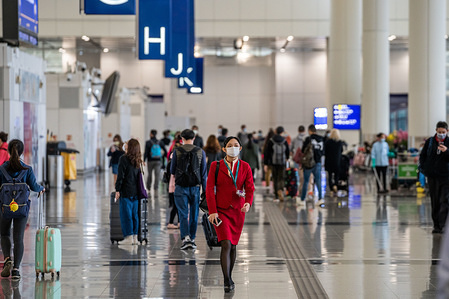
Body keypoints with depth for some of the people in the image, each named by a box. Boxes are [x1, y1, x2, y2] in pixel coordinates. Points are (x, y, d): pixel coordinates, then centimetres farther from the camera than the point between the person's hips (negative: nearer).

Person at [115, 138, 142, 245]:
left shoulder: (124, 158, -9)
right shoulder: (138, 161, 10)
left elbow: (120, 176, -12)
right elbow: (139, 176, 13)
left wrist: (117, 190, -9)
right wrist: (139, 190, 17)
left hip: (126, 191, -6)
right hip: (135, 192, 6)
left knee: (126, 215, -2)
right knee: (135, 214, 10)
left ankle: (128, 237, -5)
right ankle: (135, 237, 12)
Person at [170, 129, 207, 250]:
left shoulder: (177, 151, -3)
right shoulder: (200, 152, 0)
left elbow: (172, 170, 6)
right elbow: (204, 173, 2)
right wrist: (205, 190, 8)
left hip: (181, 187, -1)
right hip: (195, 187, 1)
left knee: (183, 214, -1)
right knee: (194, 214, 13)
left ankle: (186, 238, -18)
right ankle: (192, 239, 19)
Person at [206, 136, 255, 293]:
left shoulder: (245, 167, 3)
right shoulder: (216, 166, -2)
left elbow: (250, 188, -1)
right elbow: (210, 189, -4)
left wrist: (248, 203, -22)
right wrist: (212, 211, -13)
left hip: (238, 211, 3)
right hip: (221, 210, -3)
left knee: (233, 245, 11)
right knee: (226, 244, -16)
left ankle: (229, 276, 29)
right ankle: (227, 282, -15)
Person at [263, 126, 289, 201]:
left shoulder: (270, 141, -4)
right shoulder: (284, 141, -2)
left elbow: (267, 153, -5)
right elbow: (288, 152, 9)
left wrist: (265, 164, -2)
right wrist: (286, 158, 32)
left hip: (273, 162, 0)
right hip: (282, 162, 0)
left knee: (275, 178, 12)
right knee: (281, 178, 2)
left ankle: (277, 195, 16)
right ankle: (281, 190, -26)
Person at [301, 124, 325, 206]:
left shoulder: (308, 139, -11)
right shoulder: (321, 140, 5)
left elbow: (303, 151, -9)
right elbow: (323, 152, 12)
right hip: (318, 163, 4)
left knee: (306, 181, 6)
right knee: (318, 181, 6)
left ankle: (302, 199, 12)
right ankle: (320, 198, -8)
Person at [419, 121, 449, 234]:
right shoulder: (429, 142, 6)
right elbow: (422, 156, 14)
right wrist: (423, 168, 3)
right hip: (432, 176, 2)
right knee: (434, 201, 7)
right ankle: (436, 225, 13)